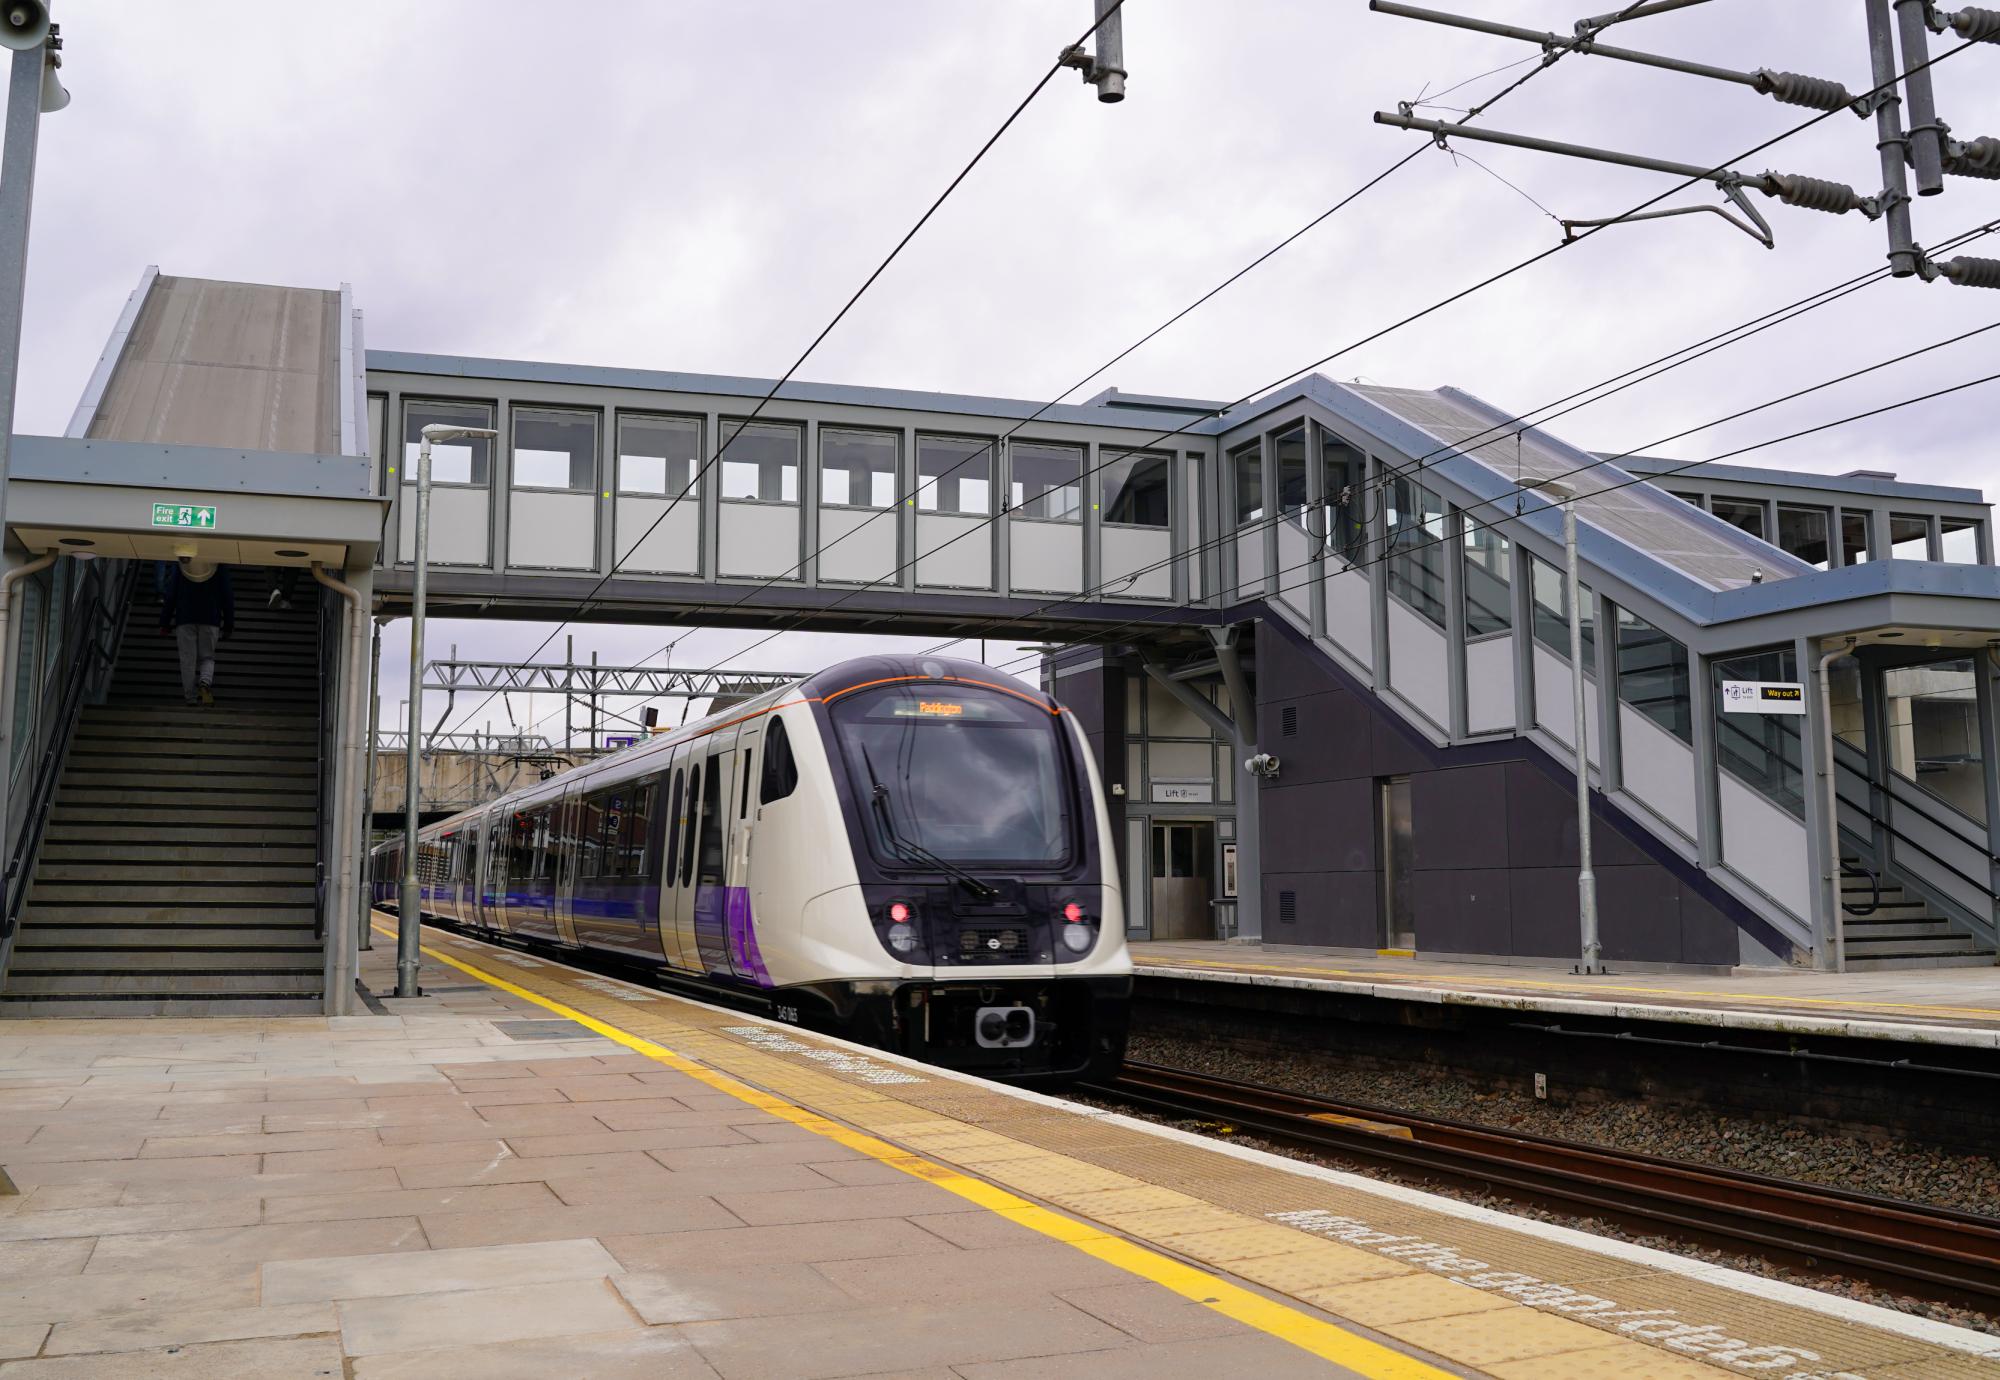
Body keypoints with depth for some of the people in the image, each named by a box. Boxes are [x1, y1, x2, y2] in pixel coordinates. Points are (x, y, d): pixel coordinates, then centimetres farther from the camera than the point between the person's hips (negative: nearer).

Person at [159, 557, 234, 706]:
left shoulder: (180, 565, 4)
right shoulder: (220, 565, 3)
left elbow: (170, 595, 3)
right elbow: (227, 596, 3)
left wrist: (164, 622, 7)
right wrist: (229, 624, 8)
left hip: (185, 620, 0)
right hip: (210, 620, 0)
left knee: (188, 660, 3)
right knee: (207, 657, 10)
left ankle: (191, 699, 0)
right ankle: (205, 683, -20)